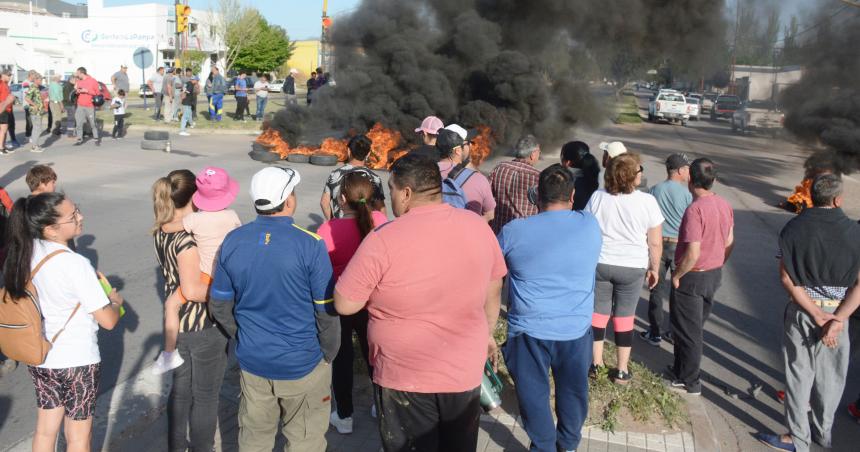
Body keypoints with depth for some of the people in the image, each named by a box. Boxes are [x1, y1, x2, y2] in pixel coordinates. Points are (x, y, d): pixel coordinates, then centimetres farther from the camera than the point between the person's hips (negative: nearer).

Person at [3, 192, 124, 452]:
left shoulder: (26, 251, -7)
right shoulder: (75, 264, -27)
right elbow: (108, 321, -22)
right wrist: (115, 301, -1)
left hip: (39, 357, 6)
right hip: (77, 361, -6)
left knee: (45, 430, 22)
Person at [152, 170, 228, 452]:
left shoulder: (160, 232, 1)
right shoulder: (187, 238, -25)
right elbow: (192, 290, -31)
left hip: (176, 322, 8)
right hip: (204, 327, -8)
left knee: (180, 389, 22)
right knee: (205, 396, 9)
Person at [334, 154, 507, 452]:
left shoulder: (384, 239, -20)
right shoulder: (477, 226, -4)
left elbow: (344, 304, -13)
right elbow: (493, 291, 9)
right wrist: (488, 334, 24)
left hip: (405, 377, -4)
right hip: (465, 371, 4)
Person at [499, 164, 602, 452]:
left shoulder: (513, 231, -10)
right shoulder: (591, 225, -5)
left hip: (530, 330, -2)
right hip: (576, 329, 3)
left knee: (534, 394, 15)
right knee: (573, 391, 20)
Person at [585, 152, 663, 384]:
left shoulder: (597, 197, -6)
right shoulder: (647, 202, -12)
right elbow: (655, 243, -6)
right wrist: (654, 268, 8)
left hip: (600, 264, 2)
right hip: (632, 268, -1)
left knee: (598, 312, 14)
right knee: (624, 317, 9)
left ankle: (596, 363, 22)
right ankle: (622, 371, 19)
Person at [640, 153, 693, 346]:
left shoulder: (654, 190, -4)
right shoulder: (687, 194, -11)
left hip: (658, 244, 2)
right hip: (680, 245, -2)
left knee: (657, 289, 10)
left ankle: (655, 333, 14)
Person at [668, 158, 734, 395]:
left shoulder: (695, 210, -25)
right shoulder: (724, 205, 0)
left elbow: (693, 253, -28)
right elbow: (729, 243, 9)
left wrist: (677, 275, -14)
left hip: (692, 277, -8)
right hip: (715, 274, 8)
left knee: (687, 330, 7)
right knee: (696, 326, 21)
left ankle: (689, 382, 18)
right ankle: (683, 371, 35)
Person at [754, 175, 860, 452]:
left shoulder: (795, 228, -9)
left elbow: (786, 278, -13)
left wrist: (816, 314, -12)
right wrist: (836, 320, -14)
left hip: (802, 312, -1)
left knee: (799, 375, 8)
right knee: (830, 377, 17)